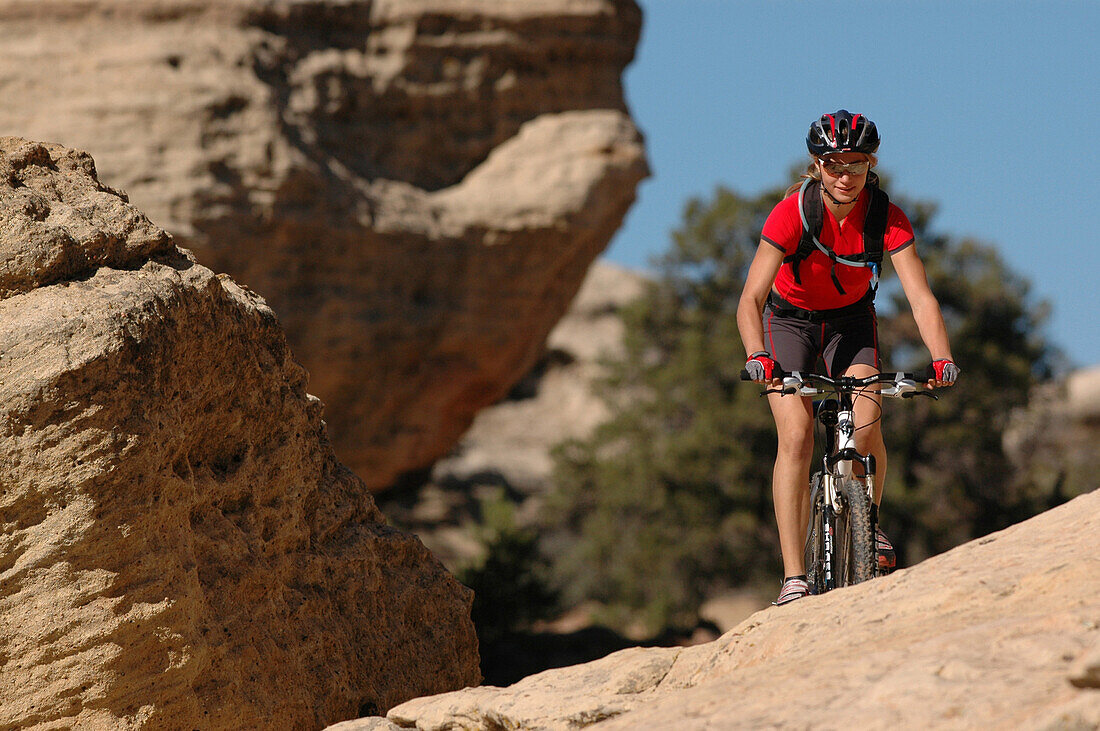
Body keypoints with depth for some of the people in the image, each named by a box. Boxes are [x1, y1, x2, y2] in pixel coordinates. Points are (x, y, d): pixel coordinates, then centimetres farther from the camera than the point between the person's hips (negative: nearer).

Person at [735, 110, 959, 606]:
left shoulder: (887, 219, -25)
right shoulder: (791, 213, -30)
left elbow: (921, 298, -29)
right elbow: (750, 300, -34)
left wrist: (942, 360, -46)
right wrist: (758, 356, -52)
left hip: (851, 320, 2)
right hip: (790, 319, -2)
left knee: (867, 427, -20)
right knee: (796, 436, -19)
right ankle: (794, 578, -19)